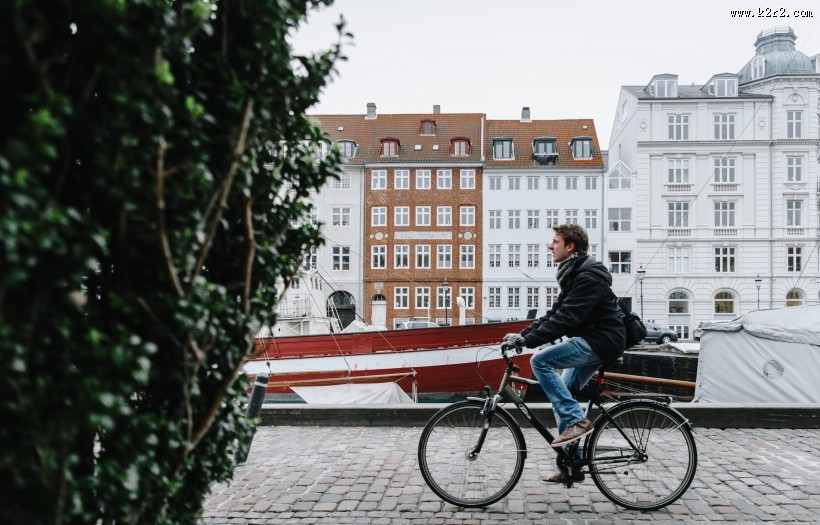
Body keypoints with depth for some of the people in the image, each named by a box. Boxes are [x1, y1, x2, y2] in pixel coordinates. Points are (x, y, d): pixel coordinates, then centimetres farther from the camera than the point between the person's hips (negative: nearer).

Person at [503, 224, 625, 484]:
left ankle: (577, 420, -14)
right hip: (591, 341, 10)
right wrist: (523, 334, 3)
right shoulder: (573, 273, 14)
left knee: (540, 360, -20)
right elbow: (554, 313, 14)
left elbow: (566, 318, -27)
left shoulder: (588, 276, -18)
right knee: (561, 395, 9)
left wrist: (528, 340, -28)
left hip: (600, 341, -10)